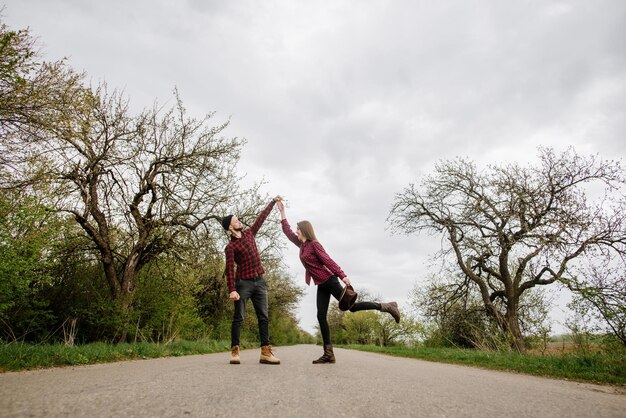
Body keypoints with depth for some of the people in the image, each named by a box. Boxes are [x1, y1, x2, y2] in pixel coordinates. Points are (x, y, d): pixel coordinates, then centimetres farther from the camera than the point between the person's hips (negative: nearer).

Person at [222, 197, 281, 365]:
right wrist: (232, 290, -23)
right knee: (238, 318, -1)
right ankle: (235, 352, 5)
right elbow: (229, 269, -14)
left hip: (259, 282, 5)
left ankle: (266, 353, 2)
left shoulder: (249, 233, 10)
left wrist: (273, 201, 19)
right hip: (243, 283, -5)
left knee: (264, 318, 1)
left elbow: (261, 217, 16)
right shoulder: (230, 247, -6)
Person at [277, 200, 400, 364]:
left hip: (329, 281, -8)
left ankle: (386, 307, 6)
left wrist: (342, 276, -26)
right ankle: (328, 354, 1)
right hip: (321, 285, 8)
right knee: (321, 316, 0)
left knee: (351, 306, -6)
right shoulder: (301, 245, 12)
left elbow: (328, 260, -18)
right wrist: (282, 212, 23)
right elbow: (287, 231, 20)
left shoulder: (314, 244, -10)